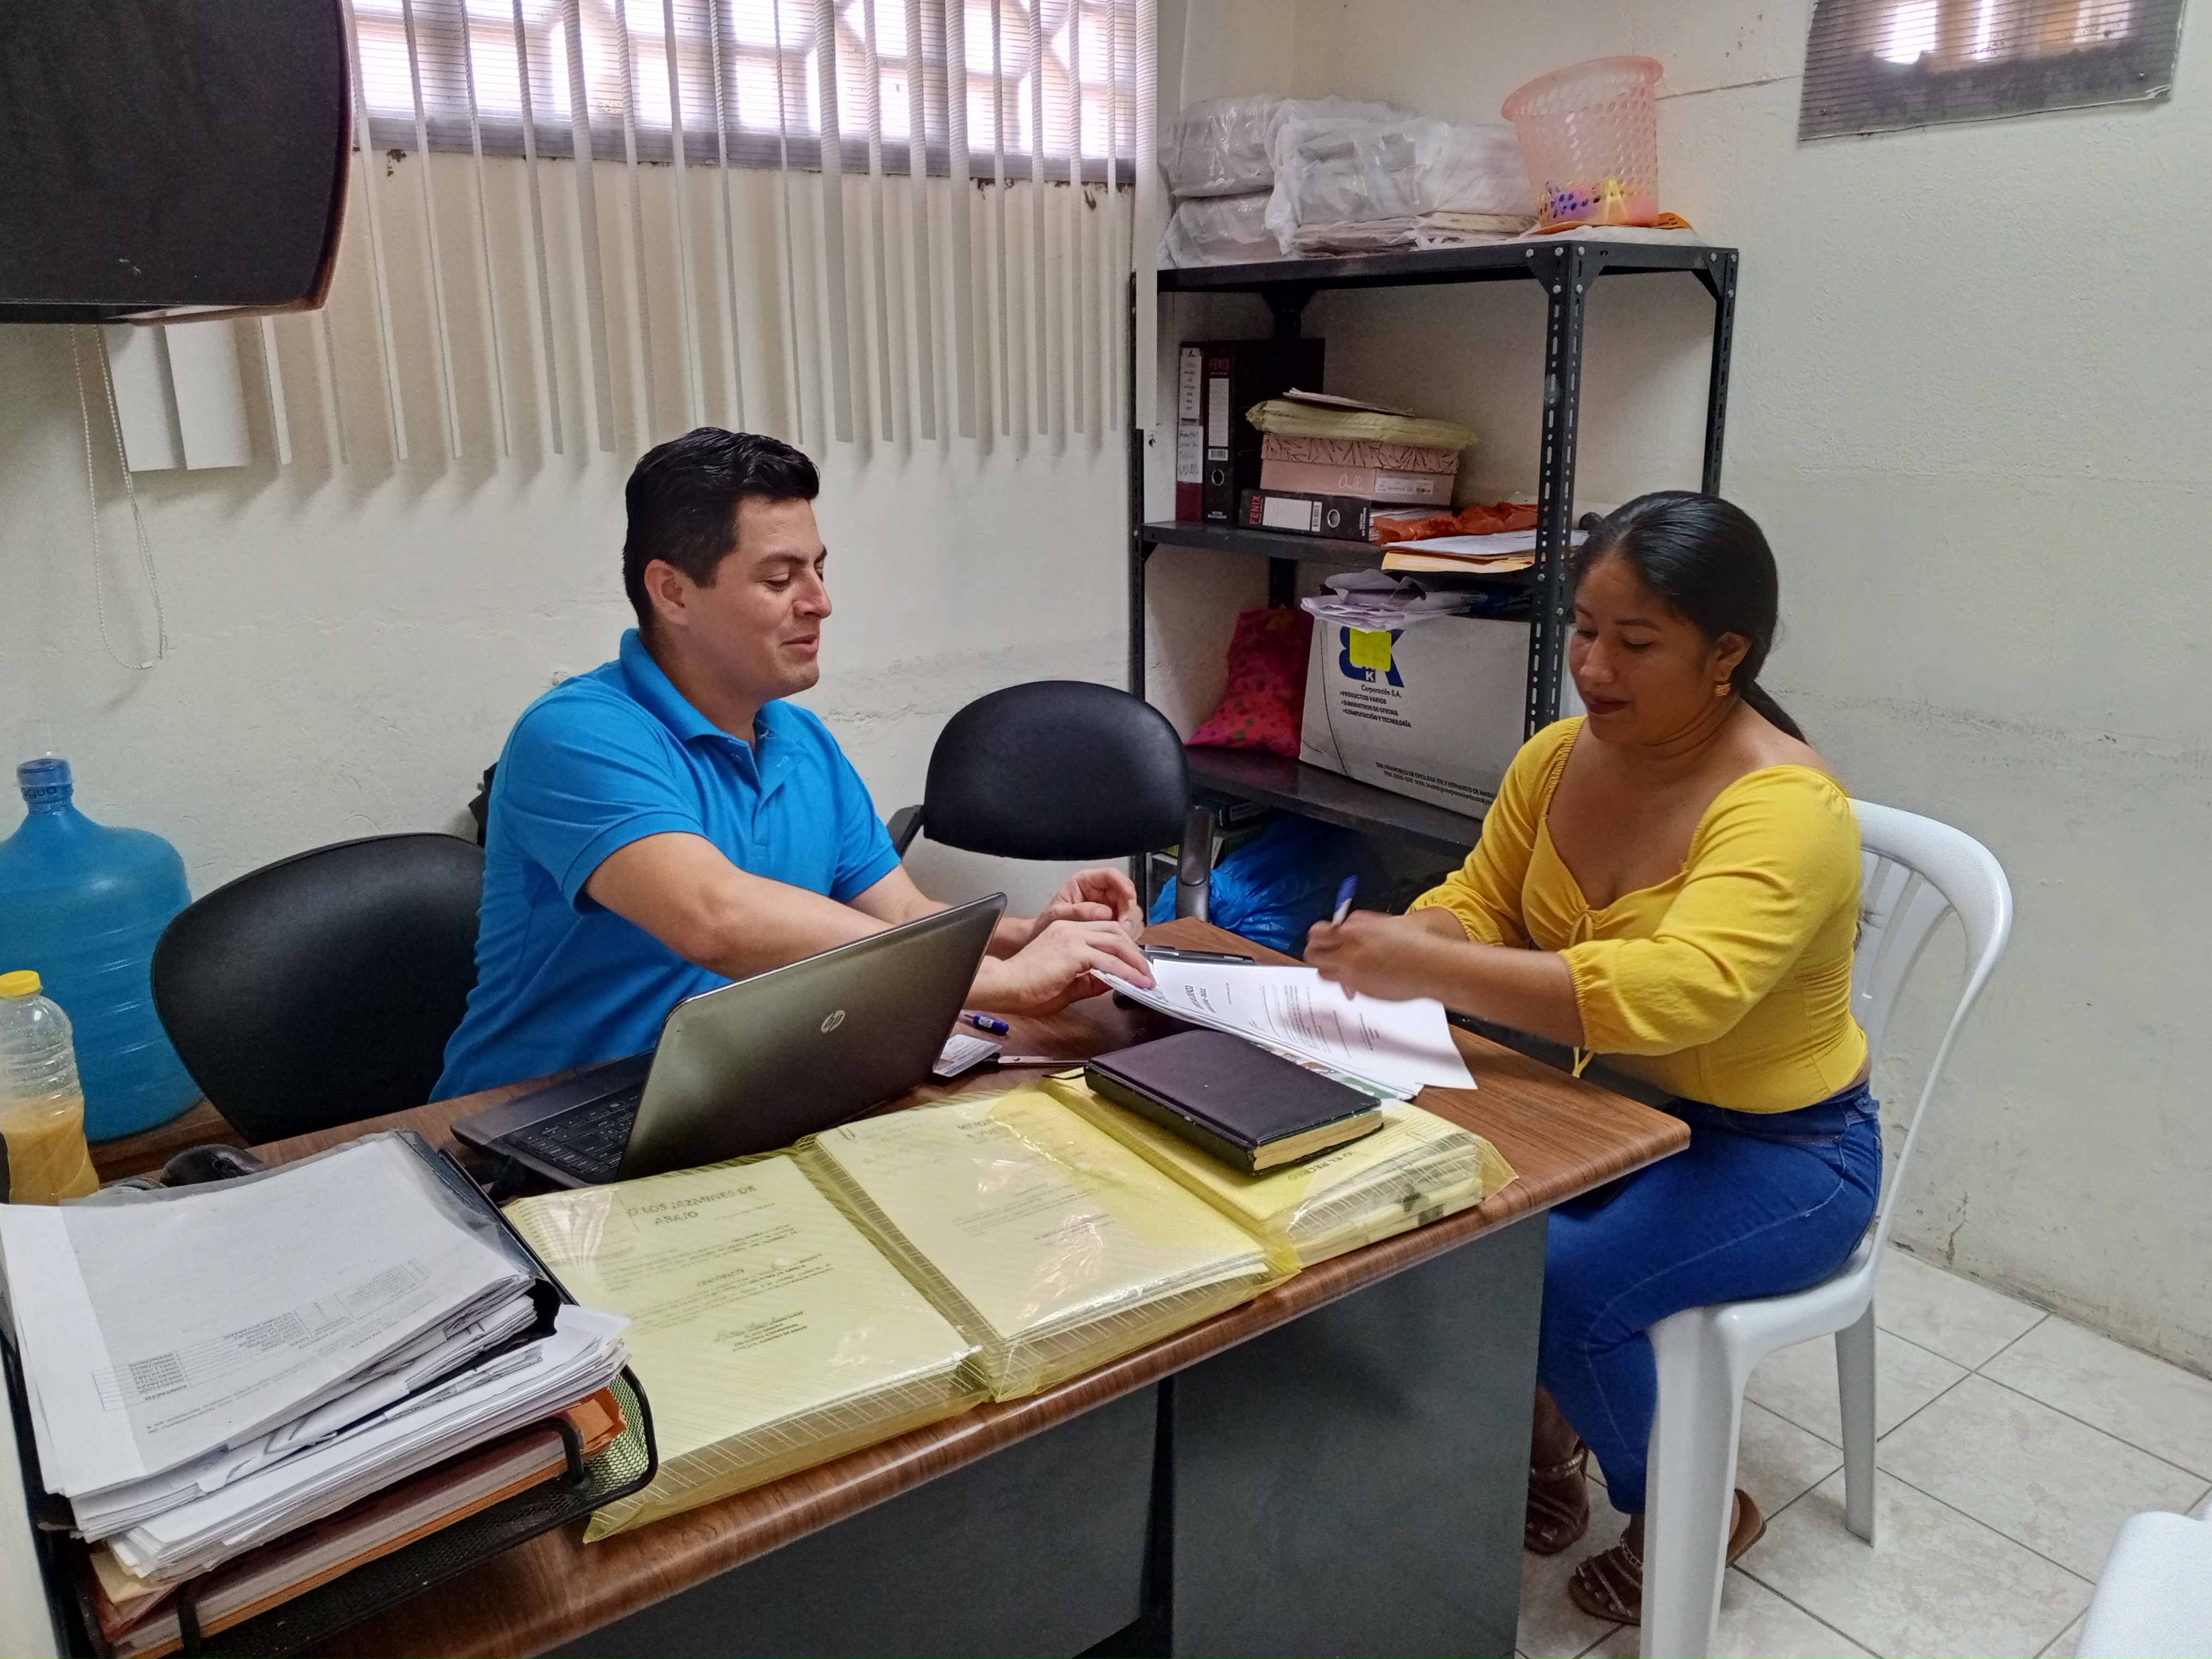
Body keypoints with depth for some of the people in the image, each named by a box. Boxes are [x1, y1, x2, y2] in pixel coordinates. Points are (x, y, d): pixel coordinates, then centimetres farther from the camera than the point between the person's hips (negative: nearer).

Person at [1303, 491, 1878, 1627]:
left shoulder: (1785, 807, -26)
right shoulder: (1557, 758, -5)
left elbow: (1677, 991, -41)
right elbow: (1478, 904, 1)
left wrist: (1430, 970, -48)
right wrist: (1391, 950, -23)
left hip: (1777, 1152, -5)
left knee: (1561, 1284, -27)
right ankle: (1542, 1437, 12)